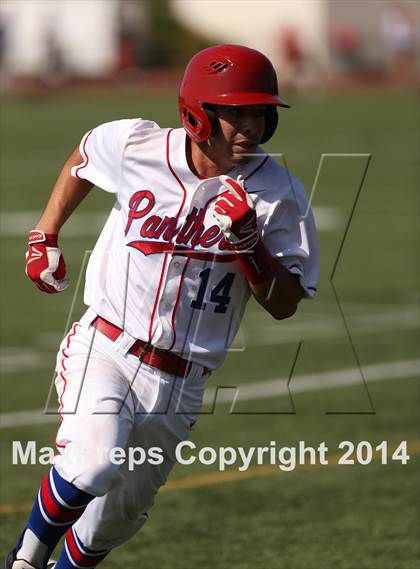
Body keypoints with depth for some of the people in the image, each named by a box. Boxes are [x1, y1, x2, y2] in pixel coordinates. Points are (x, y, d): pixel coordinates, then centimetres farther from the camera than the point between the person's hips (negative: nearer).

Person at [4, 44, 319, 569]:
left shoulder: (278, 196, -9)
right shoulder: (135, 146, -9)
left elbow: (284, 305, -8)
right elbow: (83, 159, 16)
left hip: (178, 383, 2)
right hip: (103, 349, -2)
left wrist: (249, 243, -23)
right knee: (95, 462, -28)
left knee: (121, 515, 15)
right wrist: (44, 235, 15)